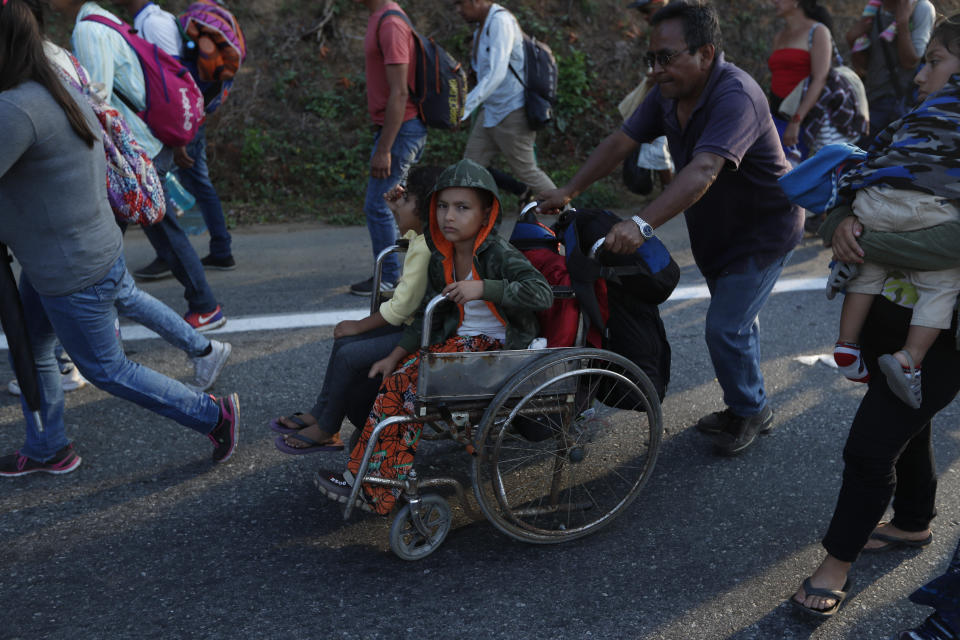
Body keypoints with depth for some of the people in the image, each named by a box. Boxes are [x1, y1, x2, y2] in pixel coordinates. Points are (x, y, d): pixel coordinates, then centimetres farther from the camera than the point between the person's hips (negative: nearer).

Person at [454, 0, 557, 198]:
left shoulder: (500, 21, -17)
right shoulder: (481, 27, 13)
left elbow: (497, 74, -27)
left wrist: (464, 108, -30)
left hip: (512, 113, -9)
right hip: (489, 112, 9)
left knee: (526, 172, 0)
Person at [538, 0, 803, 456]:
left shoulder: (735, 97, -32)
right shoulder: (669, 94, -5)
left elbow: (703, 171, -45)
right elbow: (621, 142, -6)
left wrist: (643, 224, -56)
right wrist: (570, 190, -16)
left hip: (763, 230, -8)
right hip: (716, 231, 8)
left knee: (725, 328, -9)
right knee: (736, 320, 19)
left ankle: (750, 411, 15)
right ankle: (745, 406, 36)